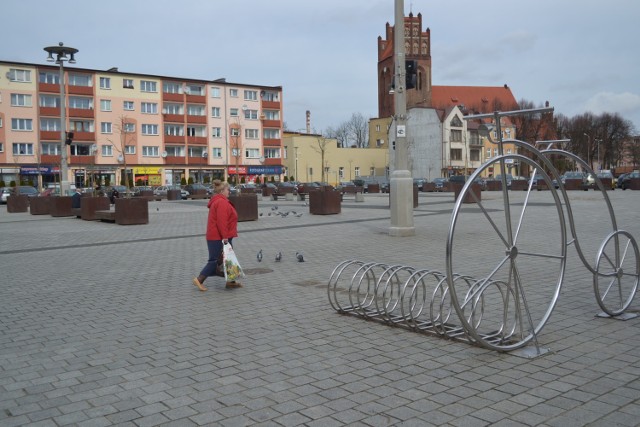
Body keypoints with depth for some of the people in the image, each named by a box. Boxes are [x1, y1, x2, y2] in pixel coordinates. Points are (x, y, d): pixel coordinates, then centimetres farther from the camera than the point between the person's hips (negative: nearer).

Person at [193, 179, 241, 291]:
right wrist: (224, 237, -24)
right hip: (219, 238, -11)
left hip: (215, 237, 11)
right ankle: (200, 280, 0)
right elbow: (221, 221, -25)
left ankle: (230, 282, 17)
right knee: (215, 260, -5)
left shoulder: (217, 201, 17)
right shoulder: (222, 202, -17)